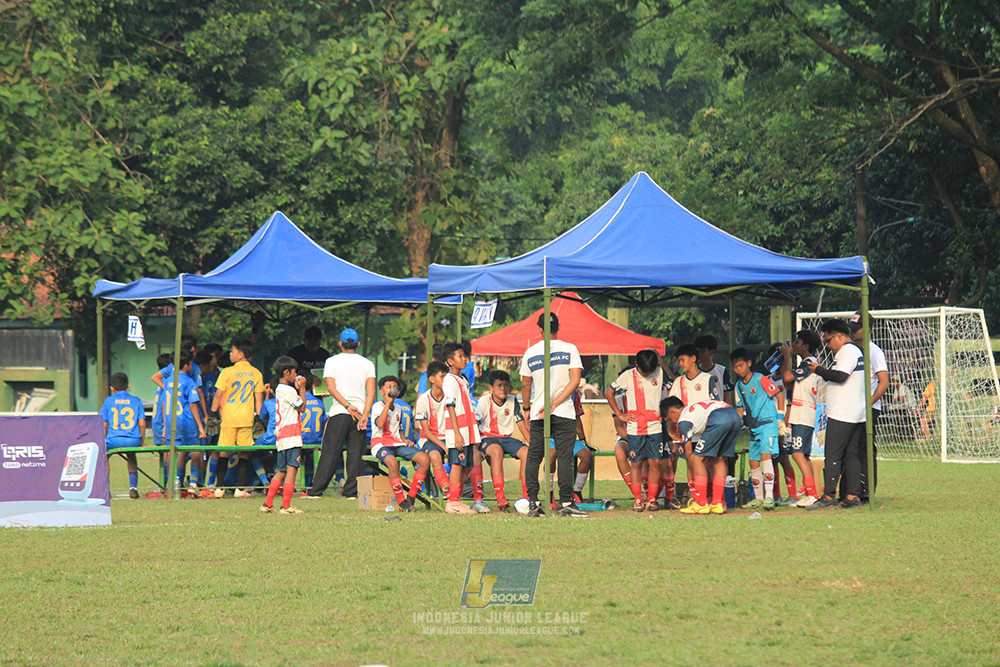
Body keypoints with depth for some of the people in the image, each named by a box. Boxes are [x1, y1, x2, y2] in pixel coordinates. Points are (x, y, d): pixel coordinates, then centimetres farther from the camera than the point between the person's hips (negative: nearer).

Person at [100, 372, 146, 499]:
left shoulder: (108, 401, 8)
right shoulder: (136, 400, 10)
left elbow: (104, 425, 6)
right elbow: (142, 423, 5)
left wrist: (104, 442, 19)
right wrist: (142, 443, 16)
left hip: (114, 440, -2)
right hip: (134, 440, 2)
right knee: (131, 455, 35)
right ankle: (133, 487, 20)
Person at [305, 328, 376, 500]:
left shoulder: (332, 362, 4)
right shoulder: (367, 364, 8)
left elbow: (331, 388, -7)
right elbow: (371, 392, -4)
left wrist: (348, 406, -10)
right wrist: (364, 414, -11)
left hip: (338, 413, -1)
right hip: (360, 412, 1)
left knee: (330, 453, -1)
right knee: (355, 453, 3)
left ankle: (316, 490, -1)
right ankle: (352, 491, -1)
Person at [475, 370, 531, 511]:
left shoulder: (512, 401, 5)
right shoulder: (485, 401, -7)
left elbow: (522, 426, 7)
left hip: (507, 438, 5)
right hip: (488, 438, -5)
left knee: (527, 452, -24)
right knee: (497, 451, -39)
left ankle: (527, 495, -20)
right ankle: (500, 497, -43)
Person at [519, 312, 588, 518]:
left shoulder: (530, 353, 5)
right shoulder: (569, 349, 0)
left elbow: (526, 386, 11)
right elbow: (575, 380, -10)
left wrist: (527, 409, 25)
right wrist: (554, 404, -12)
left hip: (538, 415, 2)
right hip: (564, 414, -2)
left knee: (534, 457, 8)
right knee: (564, 456, -3)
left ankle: (532, 502, 2)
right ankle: (566, 503, -9)